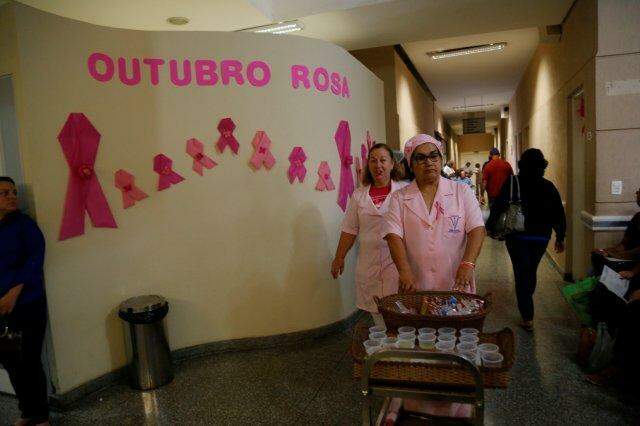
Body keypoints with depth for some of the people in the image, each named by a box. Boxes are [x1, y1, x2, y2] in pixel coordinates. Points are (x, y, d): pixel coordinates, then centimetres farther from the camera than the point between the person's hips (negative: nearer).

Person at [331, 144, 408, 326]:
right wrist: (339, 258, 14)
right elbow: (349, 230, 13)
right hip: (369, 262, 2)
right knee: (377, 313, 6)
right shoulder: (359, 195, 9)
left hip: (397, 260, -2)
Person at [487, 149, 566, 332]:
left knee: (522, 273, 2)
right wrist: (560, 238, 13)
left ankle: (527, 318, -1)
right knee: (532, 271, 20)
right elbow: (559, 214, 4)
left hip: (517, 236, -3)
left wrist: (491, 227, -2)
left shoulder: (512, 183, -9)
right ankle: (526, 304, 41)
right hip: (541, 238, 3)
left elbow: (498, 207, -13)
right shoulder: (549, 187, 0)